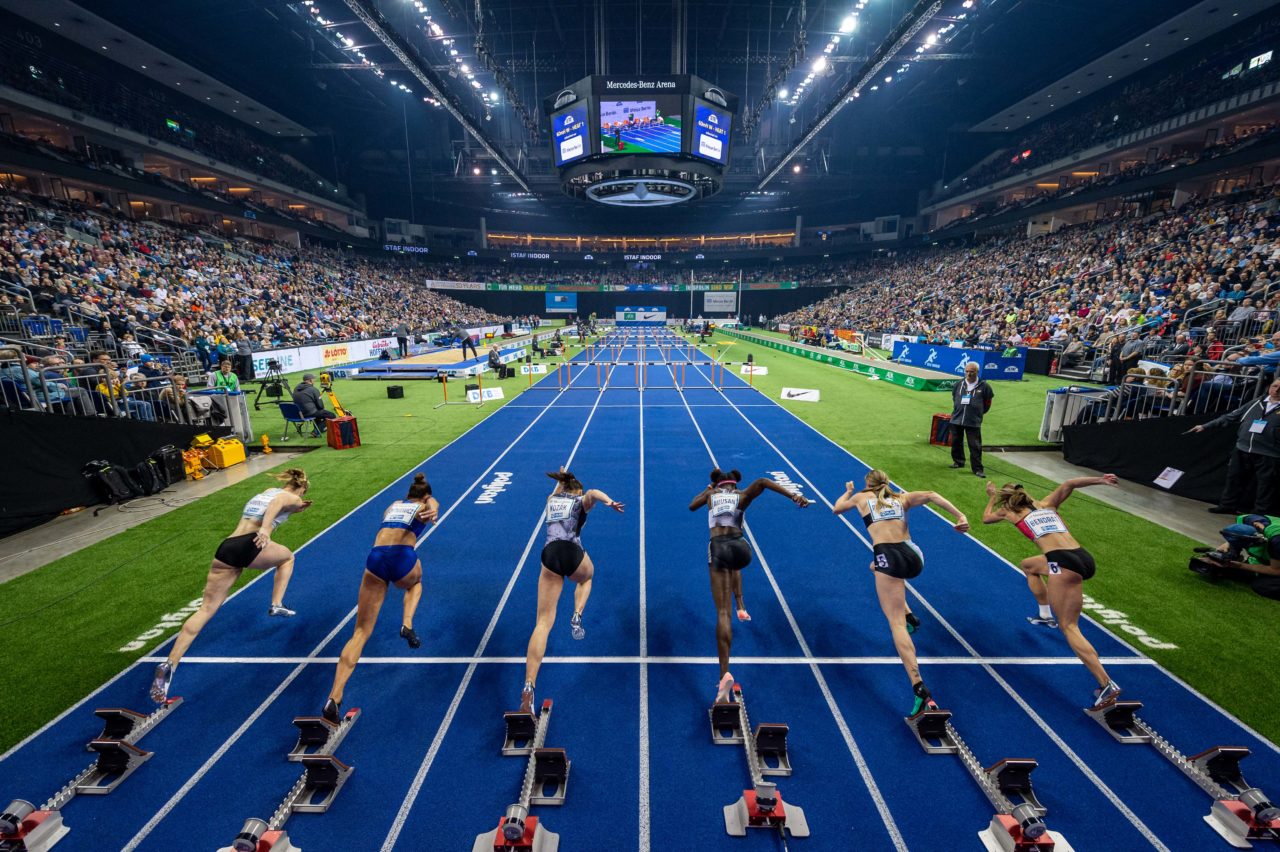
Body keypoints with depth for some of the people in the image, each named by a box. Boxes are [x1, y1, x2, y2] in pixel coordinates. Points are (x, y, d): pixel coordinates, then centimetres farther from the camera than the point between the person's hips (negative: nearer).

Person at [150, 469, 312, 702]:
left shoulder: (264, 492, 31)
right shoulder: (292, 498, 8)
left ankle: (169, 664, -6)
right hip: (250, 545, -6)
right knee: (287, 557, 26)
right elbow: (276, 504, -15)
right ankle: (276, 605, 19)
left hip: (226, 547, 6)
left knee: (206, 609, 4)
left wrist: (294, 510, 52)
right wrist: (265, 529, -30)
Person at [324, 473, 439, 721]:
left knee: (361, 631, 7)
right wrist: (433, 512, -32)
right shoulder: (426, 505, 17)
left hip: (375, 558, 3)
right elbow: (432, 505, -10)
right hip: (403, 557, -3)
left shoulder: (393, 505, 30)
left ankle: (334, 698, -5)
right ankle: (407, 625, 13)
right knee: (415, 583, 38)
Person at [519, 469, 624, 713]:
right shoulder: (581, 501, 17)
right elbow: (592, 492, -9)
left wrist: (561, 480, 76)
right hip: (572, 553, -2)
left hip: (549, 556, 3)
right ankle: (576, 618, 14)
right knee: (586, 577, 38)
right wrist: (610, 501, -29)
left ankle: (528, 687, -9)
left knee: (543, 622, 3)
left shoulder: (551, 500, 29)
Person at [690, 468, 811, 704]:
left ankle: (725, 673, -19)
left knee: (722, 612, -8)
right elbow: (761, 482, -7)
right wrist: (793, 495, -15)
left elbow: (692, 506, 34)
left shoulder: (711, 494, 17)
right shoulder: (743, 495, 13)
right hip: (737, 545, 2)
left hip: (717, 546, -2)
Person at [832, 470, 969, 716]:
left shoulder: (862, 496, 19)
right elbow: (931, 495, 4)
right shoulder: (902, 497, 23)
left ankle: (920, 690, -20)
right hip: (913, 556, 5)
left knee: (896, 623, -7)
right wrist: (960, 516, -5)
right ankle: (907, 614, 28)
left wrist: (848, 492, 52)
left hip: (888, 558, -5)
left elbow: (836, 509, 35)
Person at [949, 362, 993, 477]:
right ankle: (958, 462, 31)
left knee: (975, 446, -3)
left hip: (973, 421, -3)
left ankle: (978, 469, 3)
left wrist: (979, 412, 13)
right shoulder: (959, 384, 3)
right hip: (956, 419, 3)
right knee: (956, 442, 13)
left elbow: (987, 402, 9)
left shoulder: (984, 386, -4)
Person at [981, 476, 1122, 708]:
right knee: (1028, 565, 34)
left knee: (1069, 627, -3)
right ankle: (1046, 616, 40)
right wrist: (1100, 480, 7)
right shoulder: (1046, 504, 24)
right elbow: (1068, 484, 10)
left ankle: (1107, 686, -13)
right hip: (1084, 557, 7)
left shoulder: (1010, 513, 15)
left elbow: (986, 517, 32)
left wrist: (992, 497, 45)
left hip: (1063, 563, -7)